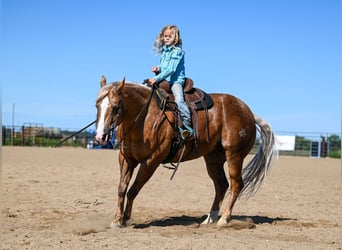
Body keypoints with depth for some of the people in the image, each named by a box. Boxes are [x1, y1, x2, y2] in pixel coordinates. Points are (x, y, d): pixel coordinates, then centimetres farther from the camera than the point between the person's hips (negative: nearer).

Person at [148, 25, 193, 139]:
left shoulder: (178, 51, -10)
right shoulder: (164, 51, 14)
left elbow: (171, 69, -19)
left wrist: (157, 78, -25)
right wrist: (158, 69, 4)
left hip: (176, 80, -8)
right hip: (164, 80, 9)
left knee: (179, 99, -30)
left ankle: (187, 125, -31)